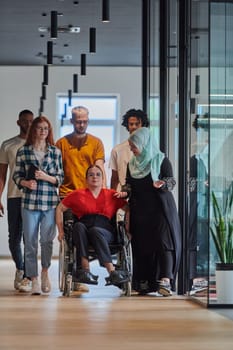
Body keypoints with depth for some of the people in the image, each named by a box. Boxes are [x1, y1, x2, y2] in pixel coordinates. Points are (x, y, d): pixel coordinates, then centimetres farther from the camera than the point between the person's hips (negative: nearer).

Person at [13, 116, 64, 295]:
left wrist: (46, 177, -10)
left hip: (50, 201, 0)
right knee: (30, 241, -1)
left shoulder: (56, 152, 6)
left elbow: (60, 178, 7)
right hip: (29, 201, 0)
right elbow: (17, 176, 8)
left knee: (47, 240, 2)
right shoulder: (23, 151, 5)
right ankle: (34, 280, 6)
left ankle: (45, 272, 25)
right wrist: (26, 183, -11)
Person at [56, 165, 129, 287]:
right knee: (78, 226, -35)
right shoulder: (78, 194, 19)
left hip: (105, 232, -1)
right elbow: (60, 209, 21)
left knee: (95, 230, -37)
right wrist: (61, 231, 12)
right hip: (82, 232, 1)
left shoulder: (112, 195, 19)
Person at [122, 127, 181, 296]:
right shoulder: (132, 164, 15)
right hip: (140, 211, 5)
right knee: (142, 244, 1)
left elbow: (171, 182, -6)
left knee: (164, 242, -15)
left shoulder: (162, 161, -2)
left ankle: (165, 280, -22)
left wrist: (162, 184, -26)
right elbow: (128, 185, 21)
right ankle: (145, 283, 3)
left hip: (160, 209, -5)